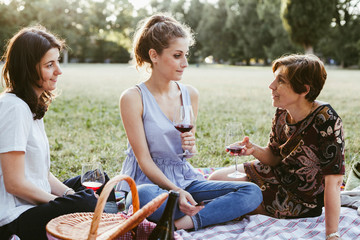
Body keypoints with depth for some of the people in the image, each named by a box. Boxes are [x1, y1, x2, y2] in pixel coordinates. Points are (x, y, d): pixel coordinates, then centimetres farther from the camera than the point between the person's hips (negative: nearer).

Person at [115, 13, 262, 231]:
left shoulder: (190, 94, 6)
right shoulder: (133, 98, -10)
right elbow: (144, 159, -12)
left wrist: (192, 145, -8)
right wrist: (175, 191, -24)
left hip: (185, 179, 6)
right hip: (148, 181, -5)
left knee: (253, 192, -12)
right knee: (144, 197, -42)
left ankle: (183, 222, -25)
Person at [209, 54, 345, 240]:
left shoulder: (327, 121, -30)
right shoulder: (282, 113, -10)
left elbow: (333, 181, -30)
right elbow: (274, 157, 2)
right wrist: (255, 150, -21)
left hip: (302, 199, -7)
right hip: (279, 175, 7)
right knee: (216, 179, 5)